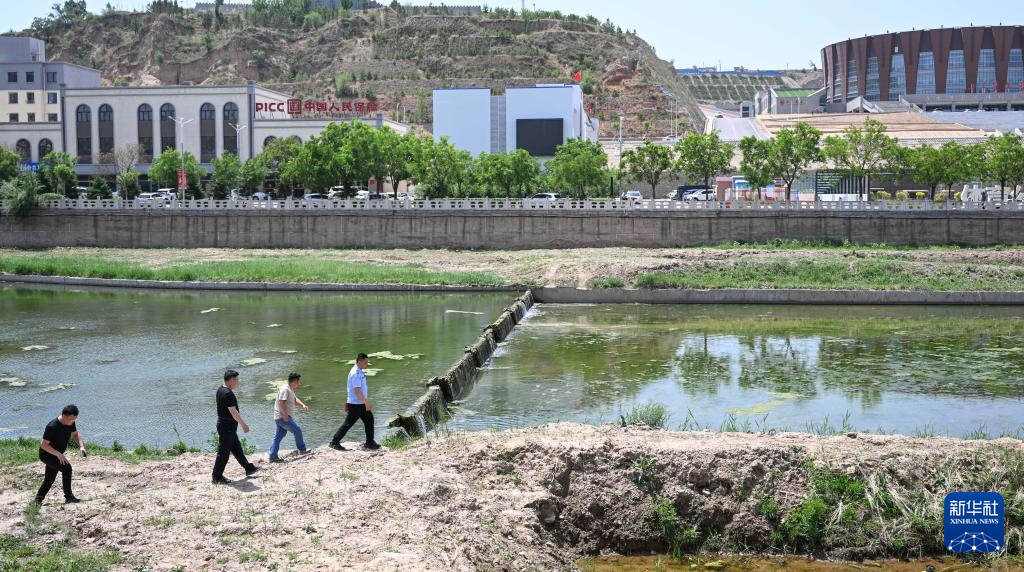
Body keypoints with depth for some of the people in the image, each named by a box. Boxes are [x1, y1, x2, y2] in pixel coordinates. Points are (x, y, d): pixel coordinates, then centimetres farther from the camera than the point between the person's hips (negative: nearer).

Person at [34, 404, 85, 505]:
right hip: (46, 454, -9)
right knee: (66, 467, -25)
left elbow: (75, 434, 10)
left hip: (56, 455, 9)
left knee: (50, 479, 17)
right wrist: (58, 454, -33)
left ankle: (38, 500, 34)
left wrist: (81, 446, -8)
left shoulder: (70, 423, -8)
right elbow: (43, 444, -28)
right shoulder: (52, 427, -31)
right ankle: (69, 497, -20)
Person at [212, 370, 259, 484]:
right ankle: (217, 477, 3)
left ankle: (248, 468, 30)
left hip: (223, 423, 11)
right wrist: (243, 425, -20)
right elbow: (233, 412, -26)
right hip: (227, 426, -11)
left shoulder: (221, 390, 9)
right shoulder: (228, 394, -23)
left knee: (237, 448, 19)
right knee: (224, 452, -3)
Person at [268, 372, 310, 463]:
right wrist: (285, 415, -23)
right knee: (297, 430, -4)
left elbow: (294, 399, 26)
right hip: (282, 417, -11)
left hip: (280, 418, 11)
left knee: (278, 436, 10)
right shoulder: (285, 389, -18)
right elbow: (281, 403, -24)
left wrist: (303, 405, 8)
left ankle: (273, 457, 11)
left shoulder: (290, 389, 15)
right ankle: (302, 450, 7)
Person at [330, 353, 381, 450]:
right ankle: (335, 442, 6)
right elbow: (357, 390, -26)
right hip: (356, 404, -10)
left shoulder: (360, 372, 10)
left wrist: (366, 402, 20)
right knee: (348, 423, -3)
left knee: (369, 420, 11)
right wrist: (366, 402, -24)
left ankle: (370, 443, 18)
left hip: (361, 403, 10)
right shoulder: (356, 374, -21)